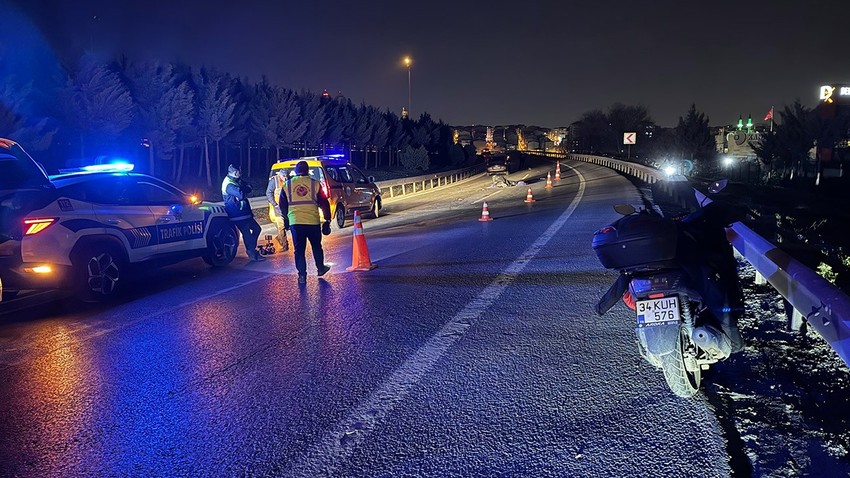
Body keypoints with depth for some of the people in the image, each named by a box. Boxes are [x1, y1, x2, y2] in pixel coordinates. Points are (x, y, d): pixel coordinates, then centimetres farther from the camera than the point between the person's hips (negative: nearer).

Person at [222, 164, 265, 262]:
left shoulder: (237, 181, 12)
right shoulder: (229, 185, -20)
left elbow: (249, 188, 7)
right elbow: (241, 195, -31)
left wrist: (243, 189, -15)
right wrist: (244, 189, -10)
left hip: (244, 212, 10)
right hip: (237, 215, -10)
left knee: (256, 228, 14)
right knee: (247, 233, -6)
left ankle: (251, 250, 23)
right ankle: (252, 253, 3)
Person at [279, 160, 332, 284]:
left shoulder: (287, 185, 5)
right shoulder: (315, 184, 0)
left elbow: (282, 205, 13)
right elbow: (324, 204, 0)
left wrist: (286, 219, 28)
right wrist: (327, 220, 7)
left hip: (295, 222, 0)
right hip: (313, 221, 0)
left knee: (299, 250, 7)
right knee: (316, 246, 20)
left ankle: (302, 276, 4)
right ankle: (321, 268, 33)